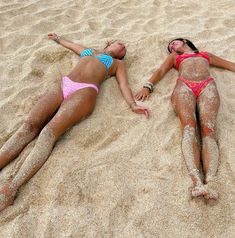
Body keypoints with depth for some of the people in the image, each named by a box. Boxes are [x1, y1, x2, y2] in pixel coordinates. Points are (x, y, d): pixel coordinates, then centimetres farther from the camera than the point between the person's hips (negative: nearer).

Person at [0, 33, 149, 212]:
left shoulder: (117, 63, 27)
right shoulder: (89, 50, 38)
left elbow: (124, 85, 11)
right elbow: (70, 44, 57)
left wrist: (133, 104, -7)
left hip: (85, 91, -4)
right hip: (62, 86, 4)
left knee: (50, 130, -31)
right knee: (30, 125, -23)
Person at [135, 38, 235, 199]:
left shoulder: (206, 55, 42)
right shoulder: (174, 57, 40)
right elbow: (161, 71, 21)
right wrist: (148, 86, 0)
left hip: (207, 86, 1)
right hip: (184, 86, 0)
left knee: (208, 129, -29)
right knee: (189, 128, -31)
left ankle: (211, 181, -51)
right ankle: (197, 180, -50)